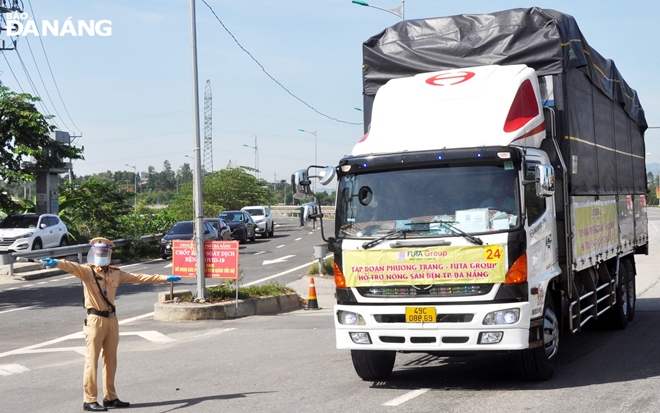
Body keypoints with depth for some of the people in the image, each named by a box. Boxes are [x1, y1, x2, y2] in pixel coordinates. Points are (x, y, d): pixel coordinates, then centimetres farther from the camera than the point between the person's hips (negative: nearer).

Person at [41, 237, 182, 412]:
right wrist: (55, 263, -46)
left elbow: (139, 277, 18)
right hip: (95, 320, -6)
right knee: (92, 360, -5)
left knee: (111, 360, 12)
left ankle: (110, 397, 22)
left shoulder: (116, 273, 12)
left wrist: (165, 278, 21)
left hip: (112, 319, 6)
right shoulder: (87, 271, -4)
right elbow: (71, 266, -24)